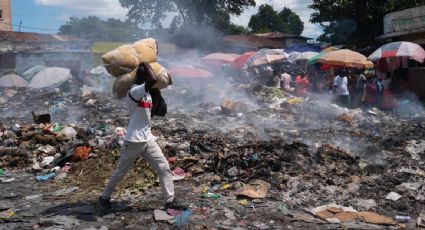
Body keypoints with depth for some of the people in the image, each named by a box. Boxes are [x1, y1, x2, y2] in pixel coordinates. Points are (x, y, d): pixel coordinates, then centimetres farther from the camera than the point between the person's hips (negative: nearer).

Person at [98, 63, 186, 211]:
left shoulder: (147, 93, 9)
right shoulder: (133, 92, -20)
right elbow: (152, 80, -34)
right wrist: (145, 64, -18)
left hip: (148, 140, 8)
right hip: (134, 141, -8)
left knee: (164, 168, 2)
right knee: (120, 172, 8)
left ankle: (170, 200, 9)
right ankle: (104, 198, 27)